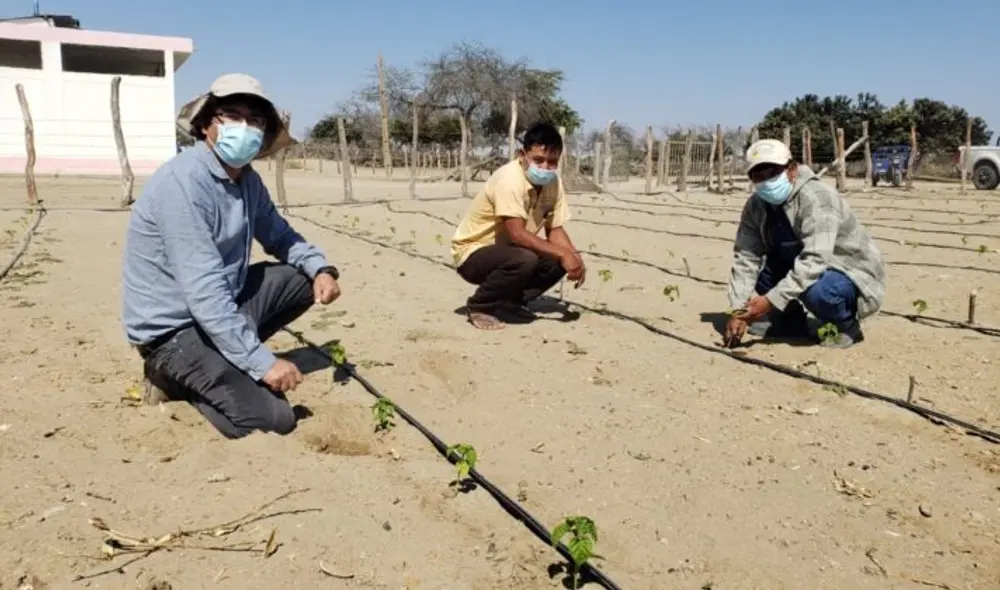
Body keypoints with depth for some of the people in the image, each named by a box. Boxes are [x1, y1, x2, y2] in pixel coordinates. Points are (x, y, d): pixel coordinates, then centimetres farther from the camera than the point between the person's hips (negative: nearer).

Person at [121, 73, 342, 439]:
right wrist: (262, 361, -29)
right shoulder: (183, 181, -26)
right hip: (172, 328, -9)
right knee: (272, 418, -19)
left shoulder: (246, 178, 1)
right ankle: (173, 374, 5)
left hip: (223, 306, 9)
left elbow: (278, 235, 15)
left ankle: (227, 357, 8)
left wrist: (321, 269, -7)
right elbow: (203, 289, -30)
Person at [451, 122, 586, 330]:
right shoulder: (509, 179, -28)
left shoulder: (553, 182, -4)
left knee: (561, 261, -10)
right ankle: (479, 306, -11)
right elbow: (517, 234, -33)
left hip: (506, 250, 8)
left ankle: (509, 300, 8)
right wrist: (562, 253, -32)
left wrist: (574, 256, -20)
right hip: (473, 253, -8)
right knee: (524, 260, -34)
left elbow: (555, 229, -1)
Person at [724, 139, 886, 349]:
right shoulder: (756, 205, -7)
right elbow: (746, 257, -12)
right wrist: (738, 309, -23)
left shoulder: (815, 197, -28)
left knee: (815, 290, -36)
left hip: (853, 275, -7)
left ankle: (847, 326, -4)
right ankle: (791, 325, 10)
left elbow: (814, 261, -38)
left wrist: (772, 300, -44)